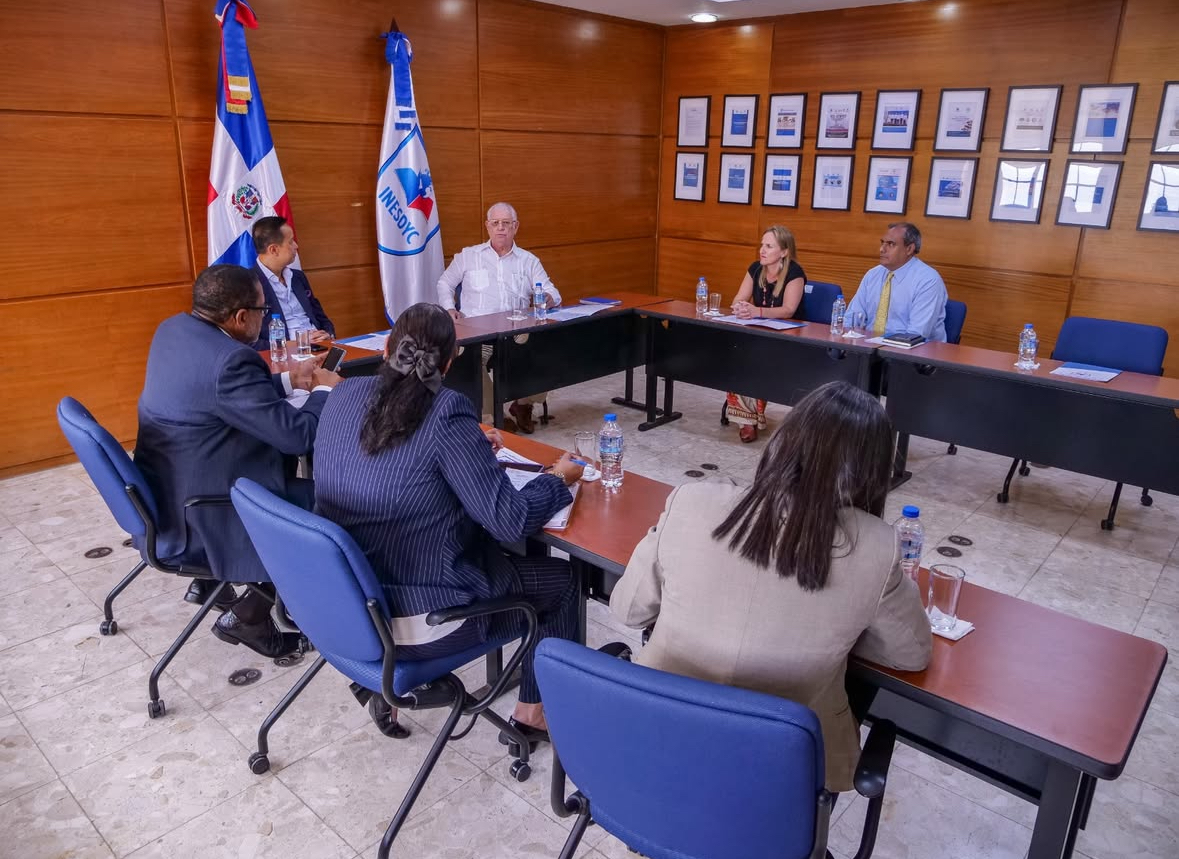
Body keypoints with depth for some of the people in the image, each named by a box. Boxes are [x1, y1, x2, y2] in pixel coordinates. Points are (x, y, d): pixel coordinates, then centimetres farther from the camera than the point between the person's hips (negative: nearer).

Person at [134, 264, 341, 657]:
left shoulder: (174, 329, 2)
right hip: (195, 518, -10)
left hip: (164, 493, 10)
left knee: (284, 464, 22)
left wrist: (288, 380, 12)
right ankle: (248, 615, 7)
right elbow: (296, 435, -24)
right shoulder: (230, 359, -27)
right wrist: (324, 389, -6)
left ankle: (210, 580, 26)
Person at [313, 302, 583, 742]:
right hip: (417, 621, -7)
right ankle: (534, 712, 27)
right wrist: (558, 480, -4)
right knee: (560, 578, 14)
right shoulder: (446, 413, -23)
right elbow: (509, 521, -21)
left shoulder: (344, 395, -4)